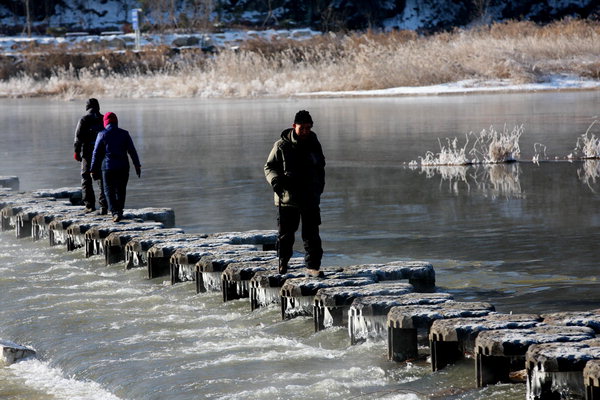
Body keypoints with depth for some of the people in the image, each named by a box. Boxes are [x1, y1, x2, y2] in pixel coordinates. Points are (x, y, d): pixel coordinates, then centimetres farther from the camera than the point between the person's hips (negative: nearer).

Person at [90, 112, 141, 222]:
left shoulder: (102, 135, -2)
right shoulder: (124, 134, 3)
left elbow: (96, 153, -1)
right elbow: (132, 151, 2)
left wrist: (94, 169, 5)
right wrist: (137, 165, 6)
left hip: (108, 167, -2)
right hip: (123, 167, 2)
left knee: (109, 190, 1)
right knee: (121, 190, 15)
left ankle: (115, 212, -15)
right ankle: (120, 211, 23)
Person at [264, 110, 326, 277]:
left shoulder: (314, 145, 8)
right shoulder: (282, 146, -3)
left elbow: (321, 169, 21)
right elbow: (269, 167, 2)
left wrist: (319, 187, 11)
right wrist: (275, 180, -17)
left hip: (310, 199, 2)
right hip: (287, 198, -2)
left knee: (312, 235, -2)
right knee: (285, 234, 5)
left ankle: (313, 266, 2)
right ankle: (283, 262, 25)